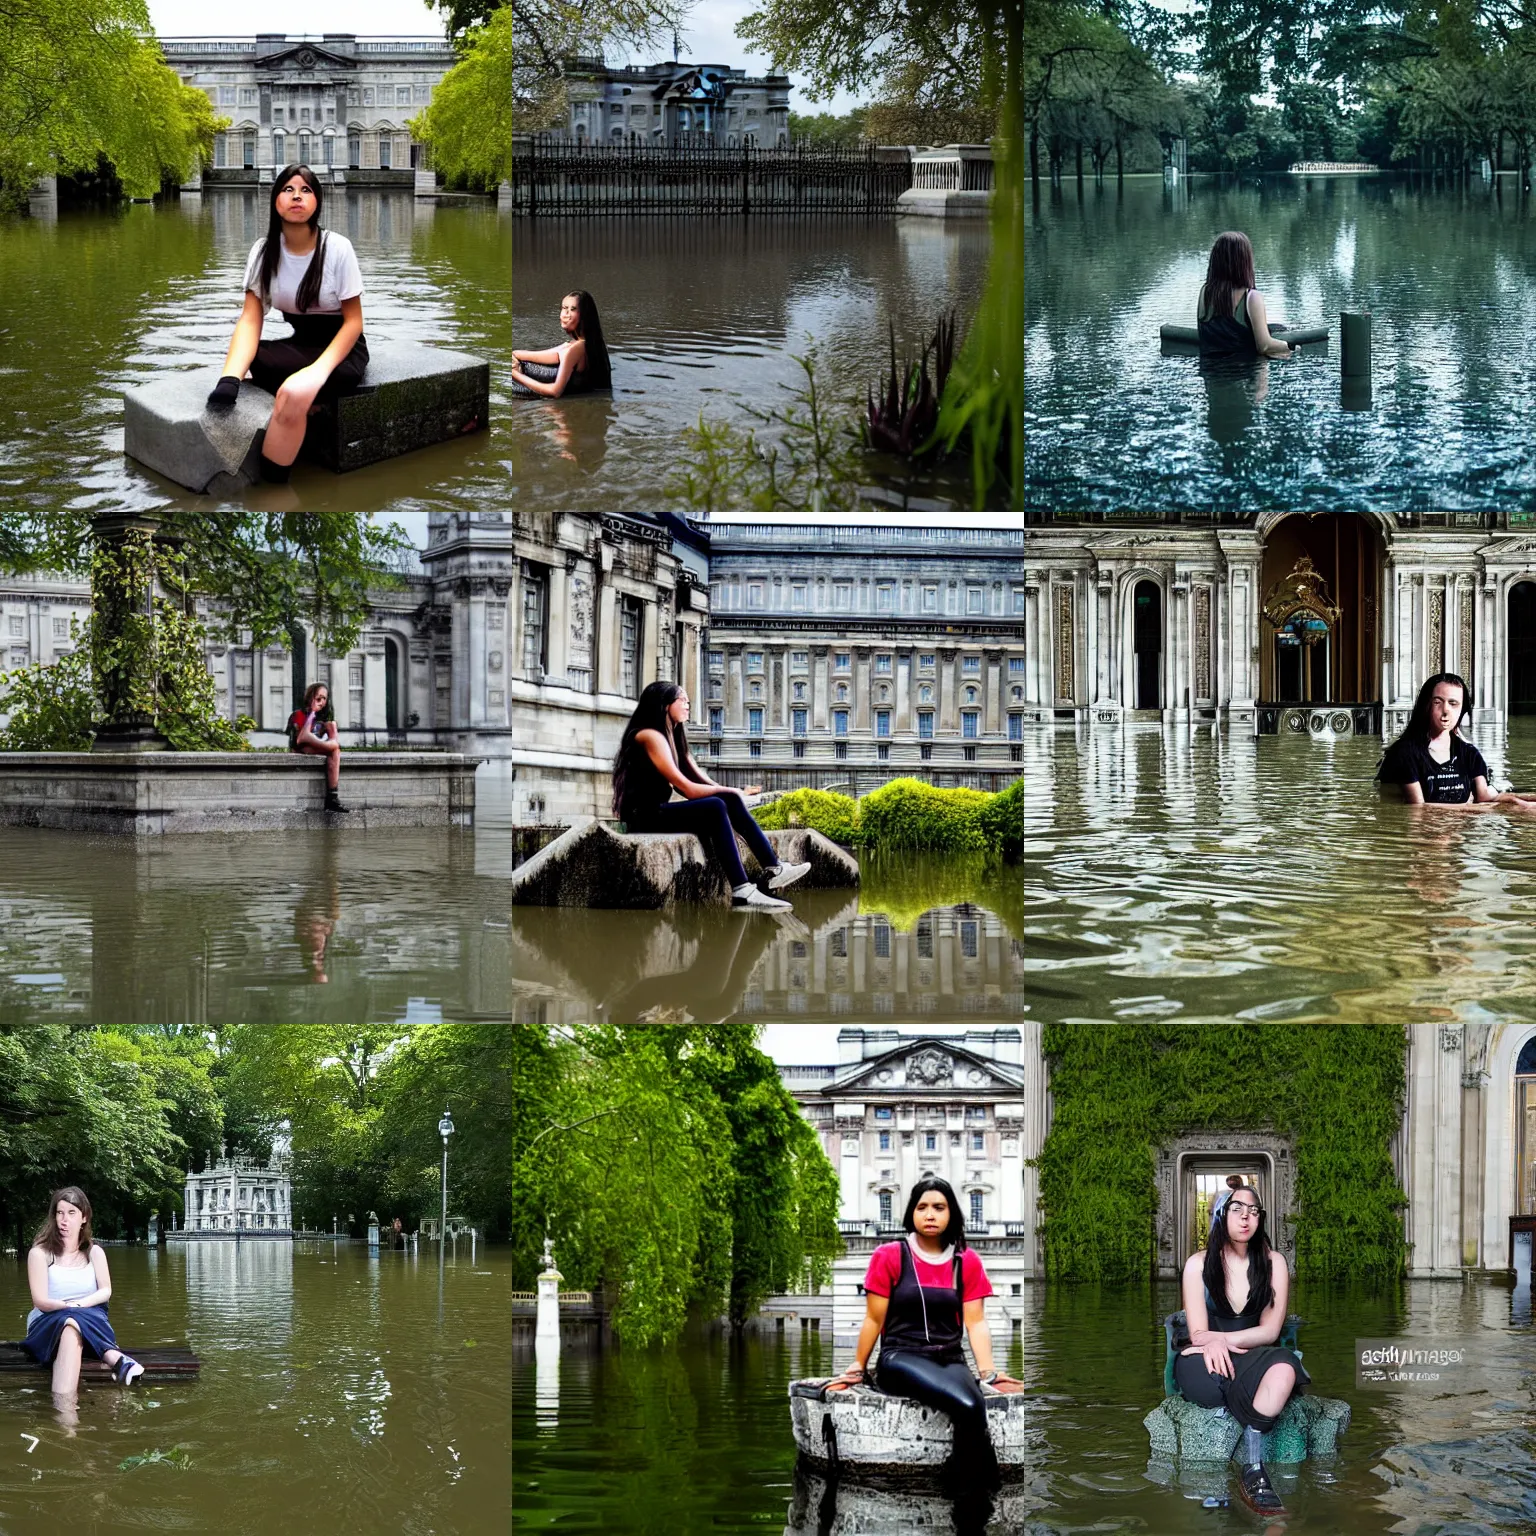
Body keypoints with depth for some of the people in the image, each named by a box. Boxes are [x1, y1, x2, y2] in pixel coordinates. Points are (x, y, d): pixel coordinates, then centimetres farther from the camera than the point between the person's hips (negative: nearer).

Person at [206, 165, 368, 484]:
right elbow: (250, 319, -11)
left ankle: (269, 485, -24)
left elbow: (353, 321, -10)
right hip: (296, 345, 4)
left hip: (342, 350, -4)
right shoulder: (264, 250, -4)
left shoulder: (337, 248, -14)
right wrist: (229, 382, -30)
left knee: (295, 392, -36)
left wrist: (319, 370, -29)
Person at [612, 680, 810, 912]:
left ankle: (773, 869, -9)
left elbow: (700, 782, 12)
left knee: (729, 800, -3)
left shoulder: (672, 736, 21)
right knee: (715, 807, -27)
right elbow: (688, 789, -15)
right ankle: (742, 893, -37)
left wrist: (730, 792, -5)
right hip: (646, 817, -10)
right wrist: (729, 791, -5)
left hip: (659, 812, 10)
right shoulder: (650, 736, -11)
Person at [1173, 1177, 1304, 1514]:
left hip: (1252, 1358, 0)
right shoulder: (1199, 1264, 3)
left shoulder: (1273, 1262, 5)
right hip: (1210, 1363, 0)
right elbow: (1198, 1332, -4)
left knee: (1284, 1368, -38)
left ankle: (1250, 1468, -40)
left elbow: (1270, 1330, -3)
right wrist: (1211, 1344, -30)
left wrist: (1223, 1340, -20)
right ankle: (1253, 1467, -28)